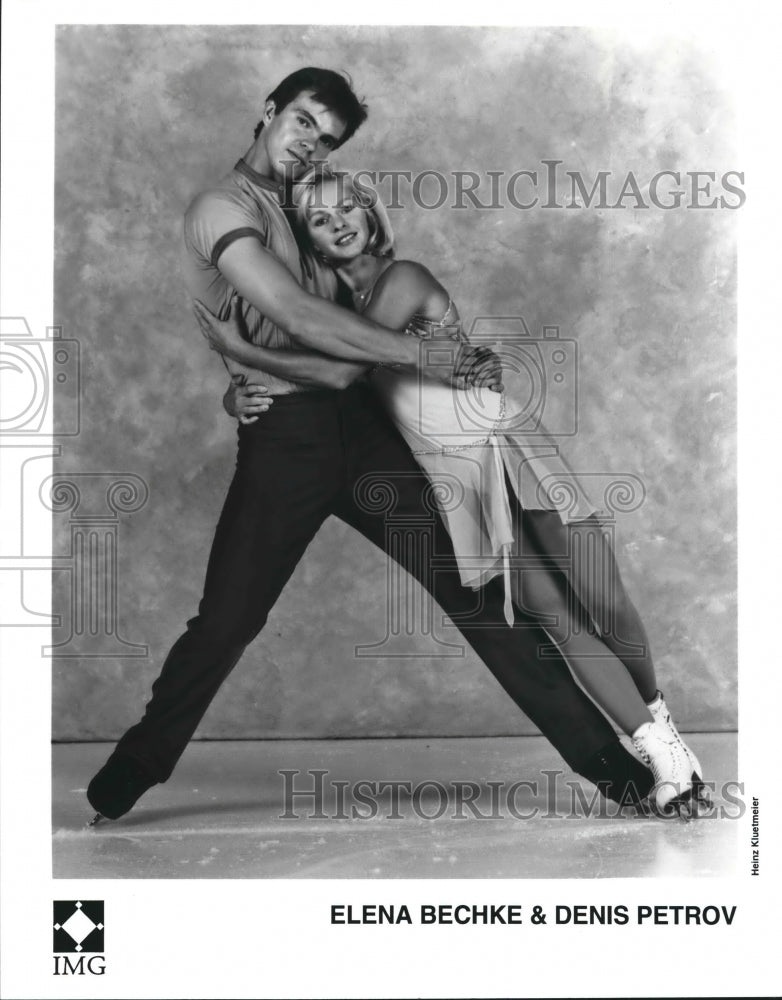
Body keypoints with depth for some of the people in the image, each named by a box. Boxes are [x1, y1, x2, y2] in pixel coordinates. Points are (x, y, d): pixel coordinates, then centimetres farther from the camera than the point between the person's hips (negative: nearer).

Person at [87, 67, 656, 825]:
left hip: (360, 422, 7)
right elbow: (298, 318, -17)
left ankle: (601, 755, 6)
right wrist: (420, 356, -16)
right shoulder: (223, 207, -5)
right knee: (225, 620, -4)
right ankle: (128, 776, 17)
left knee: (470, 579, 2)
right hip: (284, 435, -6)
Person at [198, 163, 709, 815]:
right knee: (556, 617, -7)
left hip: (516, 453, -3)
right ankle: (661, 756, 3)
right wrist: (244, 398, -9)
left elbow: (341, 371, -20)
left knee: (605, 603, -9)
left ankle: (658, 716, 18)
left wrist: (242, 352, -14)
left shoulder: (403, 278, -9)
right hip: (456, 475, 3)